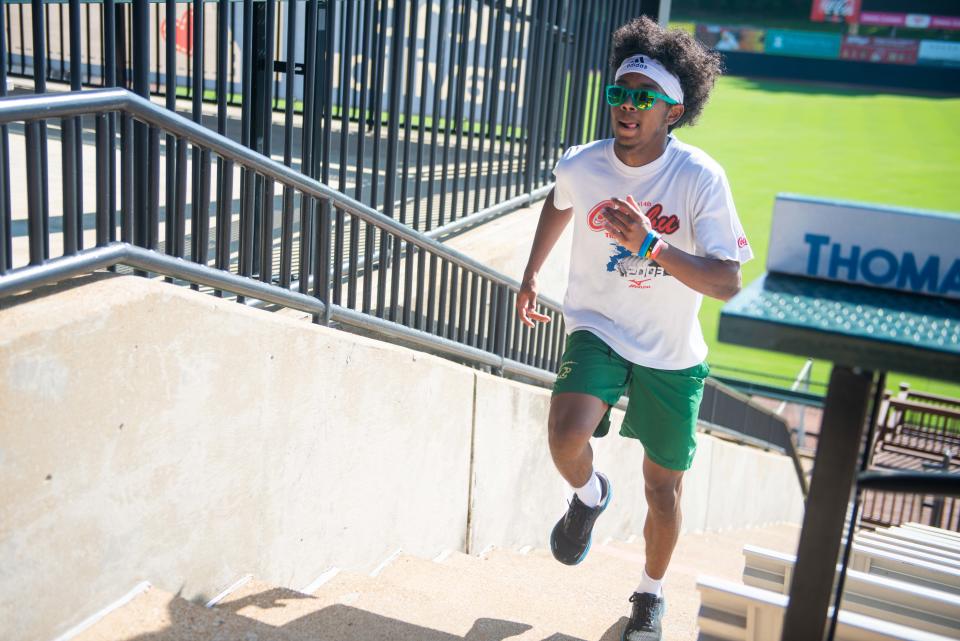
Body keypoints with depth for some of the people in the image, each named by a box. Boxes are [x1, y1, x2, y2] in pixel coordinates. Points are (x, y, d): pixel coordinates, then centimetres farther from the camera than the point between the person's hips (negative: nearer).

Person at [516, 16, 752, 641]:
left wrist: (653, 245, -38)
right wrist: (531, 275, 21)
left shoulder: (701, 178, -19)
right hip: (597, 330, 1)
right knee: (567, 437, -29)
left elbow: (728, 282, -24)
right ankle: (590, 494, 9)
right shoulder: (580, 165, -12)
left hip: (672, 355, 0)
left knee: (664, 493, 11)